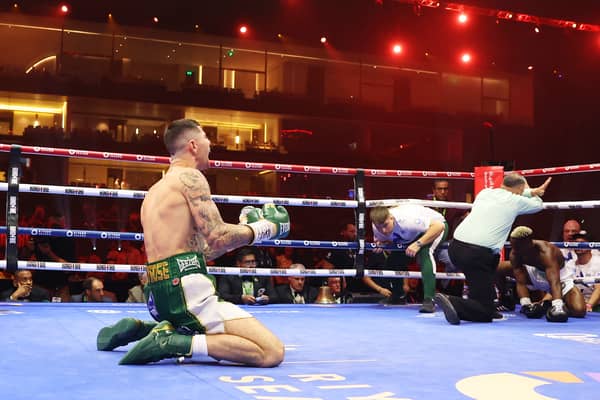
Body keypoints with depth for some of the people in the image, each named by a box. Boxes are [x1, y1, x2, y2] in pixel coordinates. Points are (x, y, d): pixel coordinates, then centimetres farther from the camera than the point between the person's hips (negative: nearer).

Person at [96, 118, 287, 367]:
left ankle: (141, 328, 17)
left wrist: (243, 230, 25)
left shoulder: (154, 191, 22)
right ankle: (173, 342, -18)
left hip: (159, 294, 10)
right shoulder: (190, 177, -5)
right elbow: (218, 239, -14)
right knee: (272, 352, -15)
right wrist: (264, 229, 1)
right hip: (186, 290, -10)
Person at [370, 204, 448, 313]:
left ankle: (429, 300, -39)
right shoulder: (377, 228, -22)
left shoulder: (406, 220, -43)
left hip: (435, 226, -7)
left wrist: (418, 244, -50)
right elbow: (382, 239, 1)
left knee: (424, 253, -34)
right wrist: (379, 244, -24)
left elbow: (439, 226, -43)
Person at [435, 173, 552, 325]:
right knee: (486, 312, 0)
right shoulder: (515, 201, 4)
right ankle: (452, 303, -24)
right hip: (476, 255, -7)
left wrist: (531, 192, 42)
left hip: (455, 247, 7)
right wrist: (533, 193, 45)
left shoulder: (485, 192, 17)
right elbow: (537, 205, 25)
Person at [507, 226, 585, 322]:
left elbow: (554, 282, -48)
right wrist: (525, 304, -35)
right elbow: (521, 283, -21)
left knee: (579, 311, -29)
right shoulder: (514, 254, -23)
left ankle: (558, 306, 1)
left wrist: (557, 306, -61)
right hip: (536, 274, 5)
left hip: (560, 277, -5)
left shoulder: (546, 252, -38)